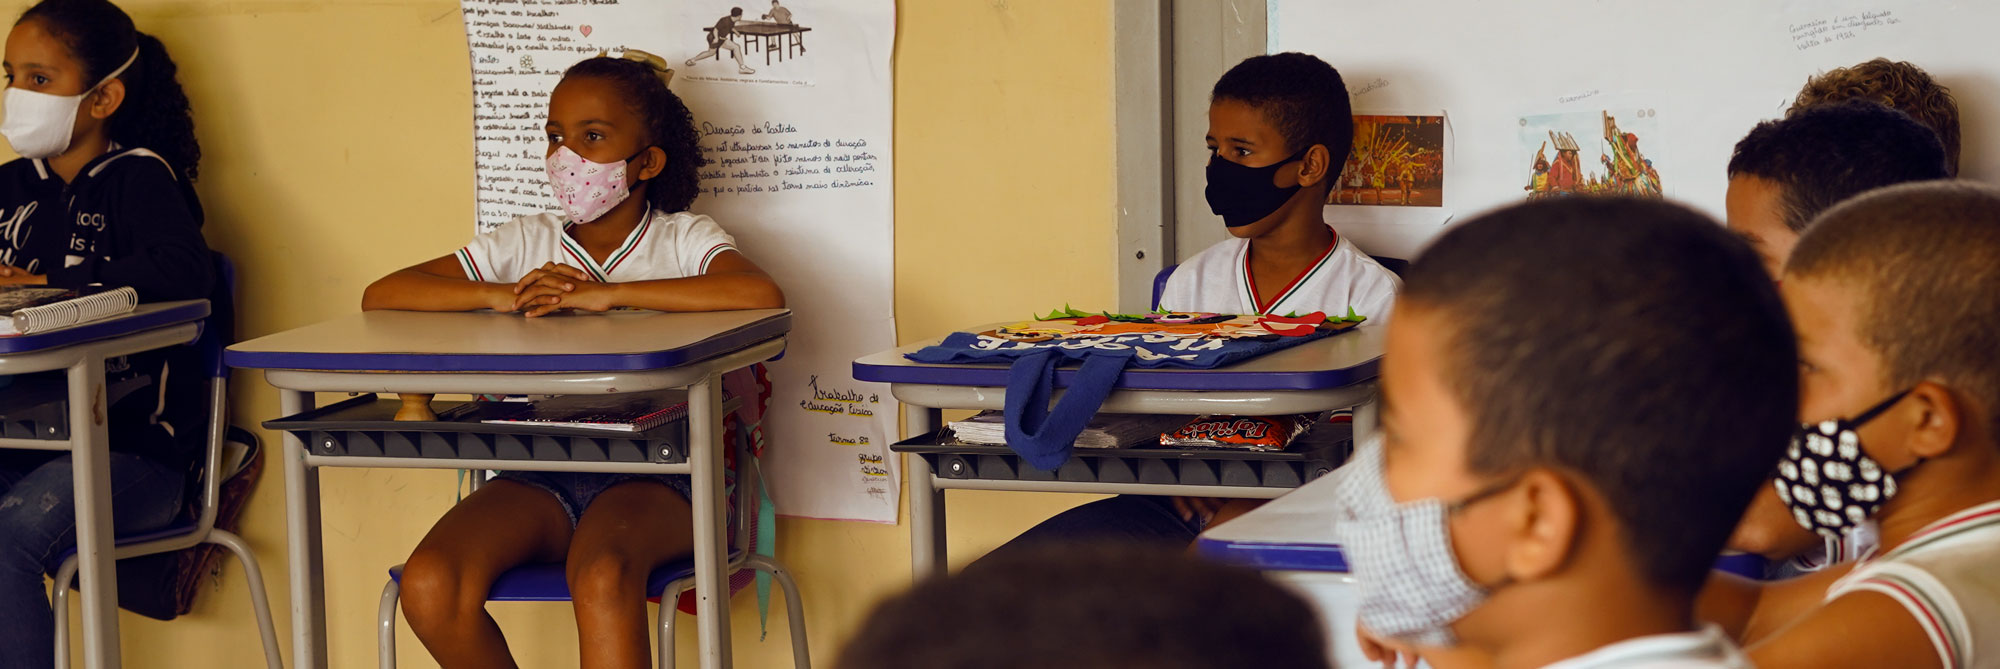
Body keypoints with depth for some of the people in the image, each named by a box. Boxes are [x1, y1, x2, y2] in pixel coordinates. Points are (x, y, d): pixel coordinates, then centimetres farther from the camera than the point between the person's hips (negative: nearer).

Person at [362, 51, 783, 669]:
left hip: (648, 476, -4)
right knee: (429, 587, -23)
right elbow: (381, 295, 10)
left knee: (601, 579, -37)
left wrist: (604, 294, -17)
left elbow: (763, 294, -18)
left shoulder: (683, 240, 6)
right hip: (539, 479, 4)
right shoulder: (525, 242, 15)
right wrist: (504, 296, -8)